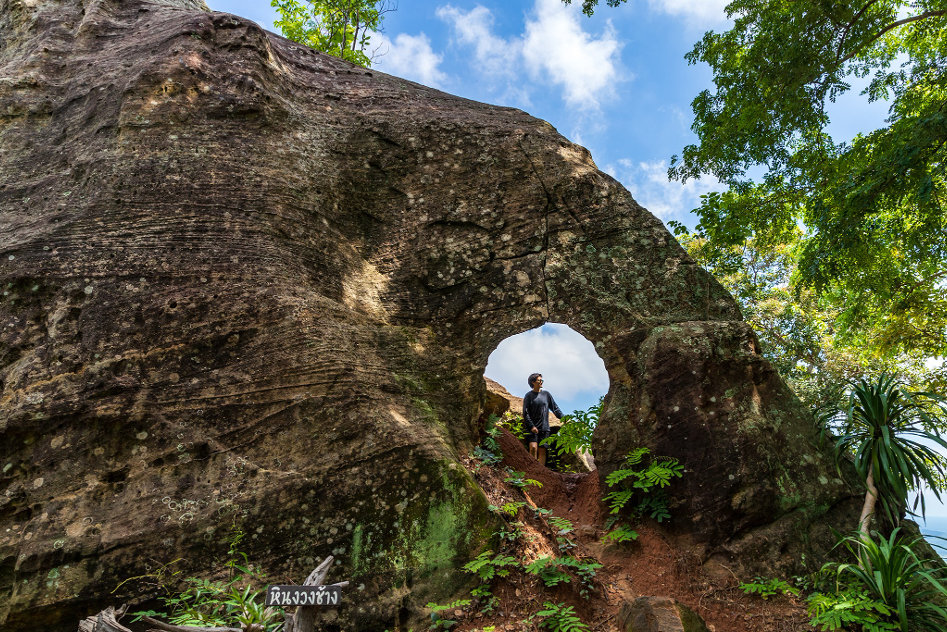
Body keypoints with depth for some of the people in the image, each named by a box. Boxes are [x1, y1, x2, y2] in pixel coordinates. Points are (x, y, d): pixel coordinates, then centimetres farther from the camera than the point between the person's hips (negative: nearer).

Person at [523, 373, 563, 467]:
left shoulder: (546, 394, 12)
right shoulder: (528, 395, 3)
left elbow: (555, 408, 16)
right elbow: (525, 413, -2)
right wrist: (531, 426, -12)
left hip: (544, 428, 3)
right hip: (533, 428, -3)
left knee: (542, 451, -1)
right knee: (533, 448, -17)